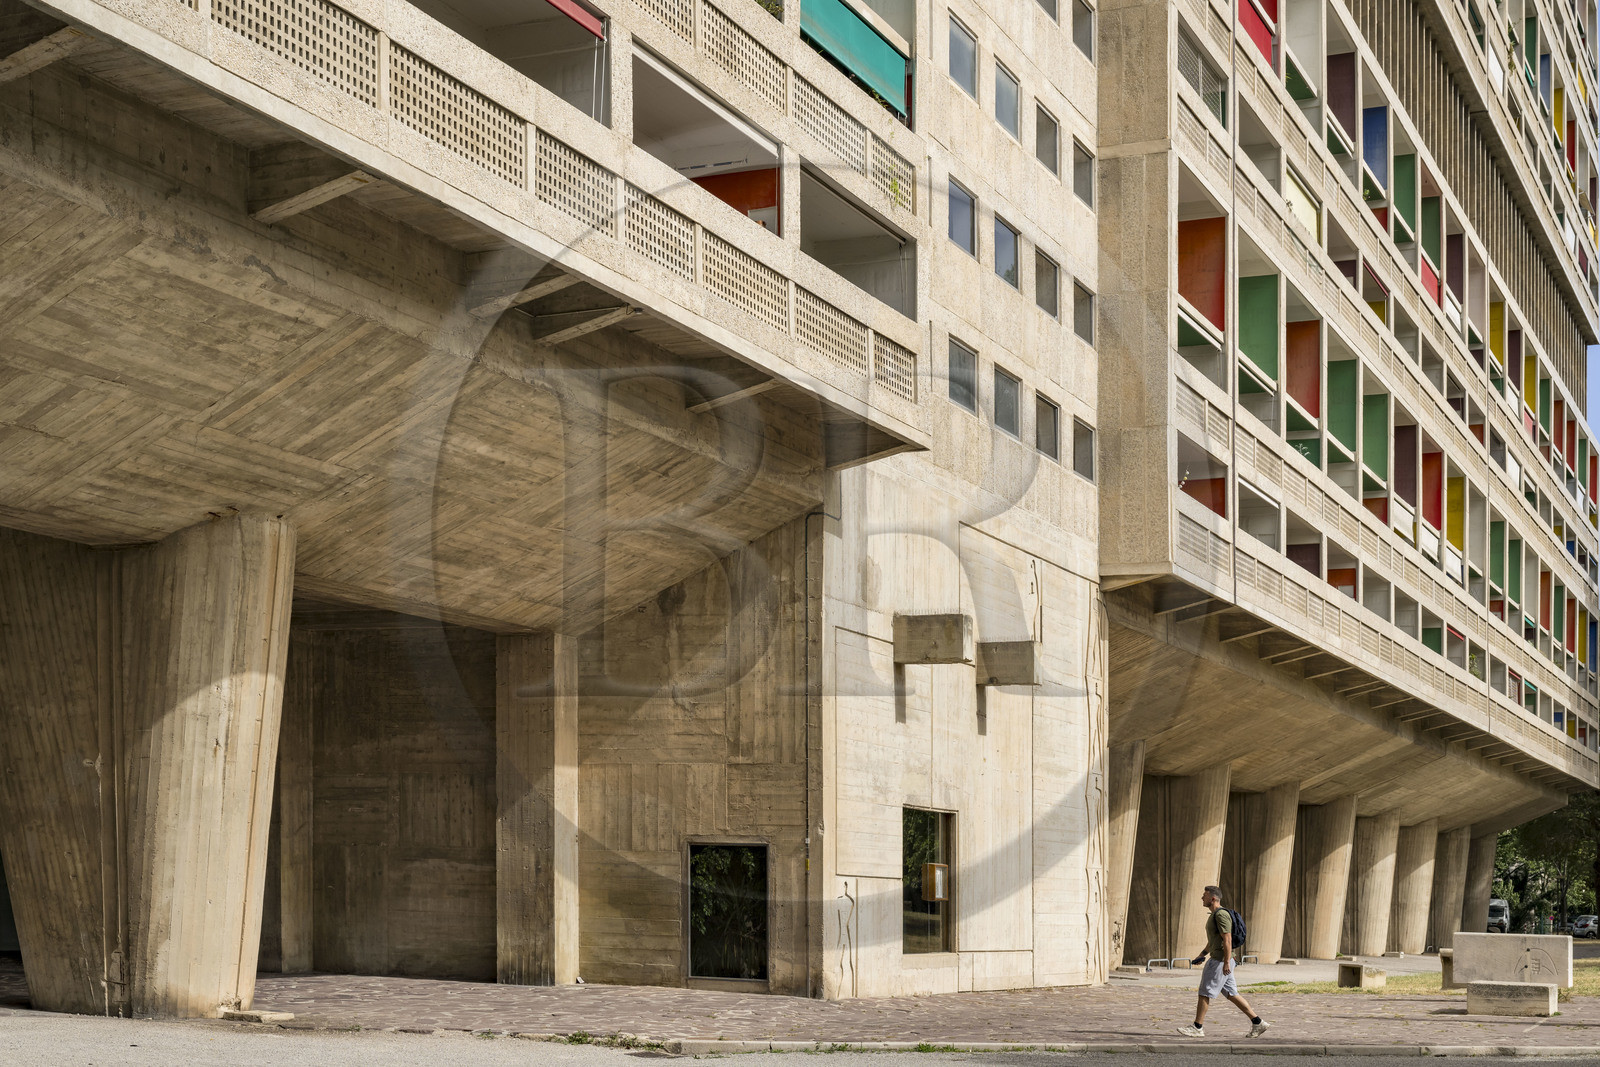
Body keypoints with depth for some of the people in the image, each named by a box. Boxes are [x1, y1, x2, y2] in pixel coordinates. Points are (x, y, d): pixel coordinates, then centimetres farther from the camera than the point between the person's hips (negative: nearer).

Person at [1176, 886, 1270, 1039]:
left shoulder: (1221, 914, -16)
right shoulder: (1214, 915, 17)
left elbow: (1227, 940, -21)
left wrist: (1226, 963, -24)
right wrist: (1202, 955, 24)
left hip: (1220, 961, -10)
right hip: (1217, 959, 10)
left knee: (1204, 992, -4)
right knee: (1231, 994, 10)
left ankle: (1198, 1028, 2)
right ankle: (1257, 1023, 10)